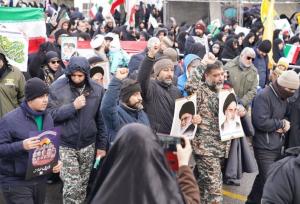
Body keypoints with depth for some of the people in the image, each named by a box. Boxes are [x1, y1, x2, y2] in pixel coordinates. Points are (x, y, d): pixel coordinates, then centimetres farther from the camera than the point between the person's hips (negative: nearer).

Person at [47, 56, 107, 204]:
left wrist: (102, 145, 5)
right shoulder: (57, 88, -10)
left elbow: (101, 120, 5)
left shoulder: (97, 90, -2)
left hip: (88, 145, 3)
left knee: (82, 185, 15)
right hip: (64, 145, -3)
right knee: (71, 186, -8)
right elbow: (50, 114, -14)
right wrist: (73, 106, -22)